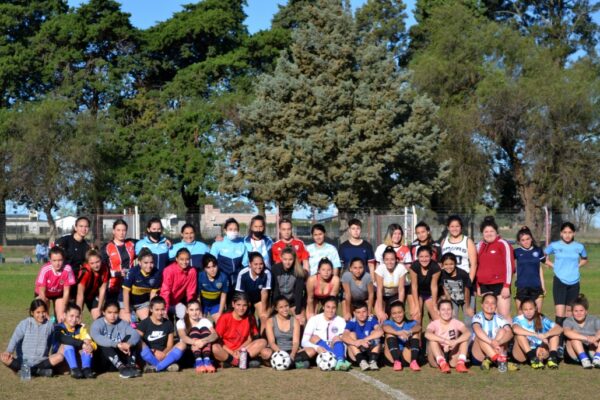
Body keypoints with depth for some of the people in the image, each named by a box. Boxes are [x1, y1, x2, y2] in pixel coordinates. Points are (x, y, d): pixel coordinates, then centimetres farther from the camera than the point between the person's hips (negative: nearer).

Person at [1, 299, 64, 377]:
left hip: (40, 362, 1)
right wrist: (9, 352, -32)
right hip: (22, 361, -1)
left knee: (60, 357, -23)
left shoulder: (49, 325, 4)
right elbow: (15, 339, -14)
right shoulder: (24, 324, -3)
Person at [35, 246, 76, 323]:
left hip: (59, 294, 1)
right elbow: (42, 292, -24)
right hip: (45, 294, -1)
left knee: (61, 317, -9)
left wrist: (62, 311, -21)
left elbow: (66, 291, -21)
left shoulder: (67, 269, -32)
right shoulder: (45, 270, -34)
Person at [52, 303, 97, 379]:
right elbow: (64, 339, -31)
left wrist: (91, 346, -32)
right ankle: (74, 369, -36)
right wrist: (82, 343, -38)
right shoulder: (59, 328, -9)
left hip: (77, 357, 4)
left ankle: (86, 368, -28)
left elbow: (90, 341, -7)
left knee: (87, 346, -18)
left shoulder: (80, 328, 6)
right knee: (68, 345, -30)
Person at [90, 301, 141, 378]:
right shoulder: (97, 324, -8)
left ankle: (131, 365, -27)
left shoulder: (123, 324, 3)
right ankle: (121, 368, -43)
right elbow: (97, 337, -31)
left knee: (130, 338, -13)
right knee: (105, 345, -31)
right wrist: (117, 344, -43)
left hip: (119, 358, 3)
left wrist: (129, 344, -39)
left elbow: (136, 334, -15)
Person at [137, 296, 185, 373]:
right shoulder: (144, 323, 1)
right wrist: (154, 351, -19)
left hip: (163, 355, 3)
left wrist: (164, 353, -15)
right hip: (149, 356, -3)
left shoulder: (168, 324, 10)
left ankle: (155, 367, -30)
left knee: (182, 345, -19)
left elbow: (170, 345, 7)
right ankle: (167, 365, -29)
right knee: (142, 347, -33)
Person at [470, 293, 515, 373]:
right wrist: (492, 342, -47)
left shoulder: (499, 318, 0)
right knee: (480, 335, -27)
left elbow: (510, 333, -18)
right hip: (479, 356, -2)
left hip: (495, 351, 2)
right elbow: (477, 330, -32)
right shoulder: (477, 317, -8)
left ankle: (488, 360, -31)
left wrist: (497, 342, -39)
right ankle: (500, 360, -38)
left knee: (502, 331, -17)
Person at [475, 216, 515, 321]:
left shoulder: (503, 244, -5)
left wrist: (506, 286, -12)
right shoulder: (480, 245, 13)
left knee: (504, 314, -9)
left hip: (500, 285, -6)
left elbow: (509, 265, -8)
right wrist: (478, 286, 17)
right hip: (485, 286, 6)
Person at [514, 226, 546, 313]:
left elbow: (540, 269, 12)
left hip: (536, 287, 2)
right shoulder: (516, 252, 1)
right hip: (522, 287, -2)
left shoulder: (538, 251, 6)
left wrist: (543, 285, 11)